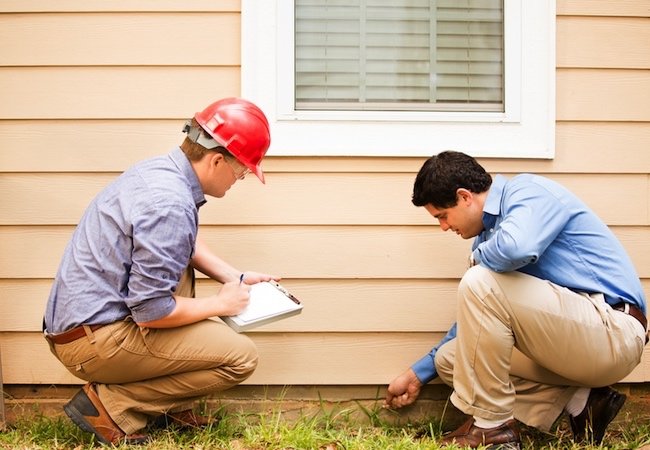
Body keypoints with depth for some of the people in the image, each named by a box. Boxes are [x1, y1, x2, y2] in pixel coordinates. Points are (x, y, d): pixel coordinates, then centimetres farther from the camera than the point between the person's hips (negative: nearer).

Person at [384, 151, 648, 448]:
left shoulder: (529, 191, -10)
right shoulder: (491, 231, 14)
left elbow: (517, 248, -34)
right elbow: (475, 317, 21)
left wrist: (478, 257, -10)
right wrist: (418, 374, 25)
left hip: (614, 333, -10)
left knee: (481, 283, -23)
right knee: (450, 358, 10)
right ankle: (579, 402, 3)